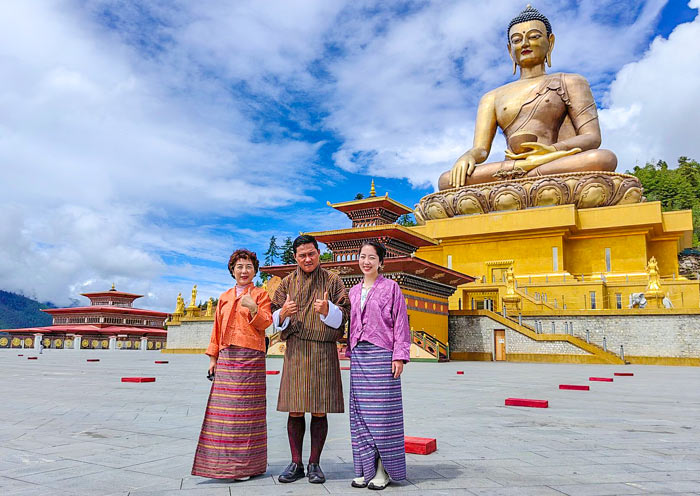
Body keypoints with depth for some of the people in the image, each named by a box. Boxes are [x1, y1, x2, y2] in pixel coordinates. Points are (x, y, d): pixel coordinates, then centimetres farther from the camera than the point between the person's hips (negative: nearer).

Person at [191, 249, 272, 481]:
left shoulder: (260, 294, 6)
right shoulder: (224, 297, 18)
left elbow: (265, 323, -5)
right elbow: (217, 329, 19)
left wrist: (254, 309, -24)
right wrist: (213, 358, 14)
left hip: (250, 357, -4)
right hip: (226, 357, 4)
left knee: (246, 409, -4)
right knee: (224, 408, 2)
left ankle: (246, 465, 4)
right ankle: (224, 462, 13)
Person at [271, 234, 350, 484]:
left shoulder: (332, 281, 6)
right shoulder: (288, 282, 11)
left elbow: (344, 315, 0)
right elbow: (275, 318, 8)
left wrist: (327, 310, -20)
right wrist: (284, 313, -15)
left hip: (324, 351, -1)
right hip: (296, 351, 2)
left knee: (319, 410, 1)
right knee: (295, 410, 2)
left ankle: (314, 464, 13)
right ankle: (296, 464, 13)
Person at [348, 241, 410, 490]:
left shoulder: (391, 287, 1)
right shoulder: (354, 291, 15)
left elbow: (401, 324, -3)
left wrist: (399, 356, -9)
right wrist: (350, 351, 11)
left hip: (382, 355, -5)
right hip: (358, 356, 5)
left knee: (382, 413, -3)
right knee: (360, 413, 6)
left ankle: (383, 471, 7)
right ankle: (365, 469, 15)